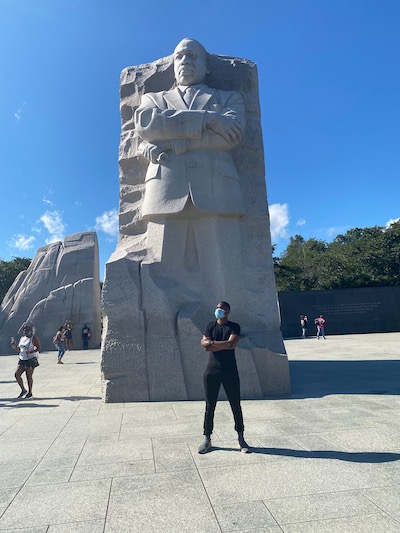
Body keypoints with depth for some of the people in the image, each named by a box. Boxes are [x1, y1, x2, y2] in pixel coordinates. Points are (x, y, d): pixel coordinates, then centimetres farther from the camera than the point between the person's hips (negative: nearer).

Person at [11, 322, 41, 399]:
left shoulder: (34, 338, -7)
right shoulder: (22, 338, 14)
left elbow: (38, 348, -13)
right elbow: (18, 349, 19)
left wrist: (31, 352, -27)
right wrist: (14, 346, -1)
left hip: (31, 360, -7)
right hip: (22, 359, 7)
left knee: (29, 376, -4)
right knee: (17, 374, 1)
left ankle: (30, 392, 11)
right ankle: (23, 390, 18)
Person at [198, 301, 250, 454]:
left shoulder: (234, 327, -2)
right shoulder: (210, 326, 6)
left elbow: (232, 344, -19)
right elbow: (204, 344, -9)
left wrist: (212, 343, -13)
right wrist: (225, 345, -17)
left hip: (230, 371, -2)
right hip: (211, 371, 2)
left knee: (236, 406, 7)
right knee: (210, 407, 8)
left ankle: (240, 437, 21)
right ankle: (207, 439, 19)